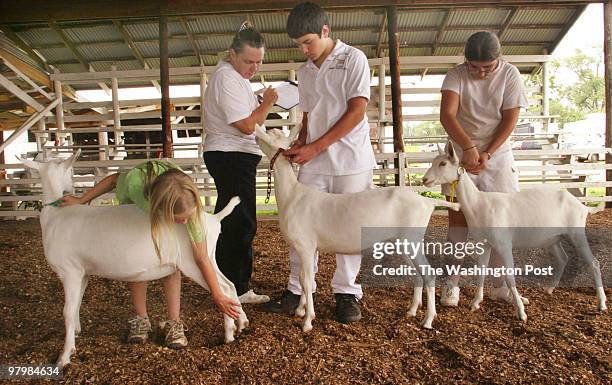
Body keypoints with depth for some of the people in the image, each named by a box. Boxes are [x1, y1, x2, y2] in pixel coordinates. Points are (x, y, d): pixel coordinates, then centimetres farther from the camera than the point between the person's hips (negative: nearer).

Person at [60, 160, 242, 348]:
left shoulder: (189, 206, -43)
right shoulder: (134, 181, -47)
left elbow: (202, 259, -31)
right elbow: (114, 179, -18)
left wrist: (218, 296, -24)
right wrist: (81, 200, -10)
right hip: (135, 205, 1)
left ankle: (173, 322, -1)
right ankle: (140, 319, 9)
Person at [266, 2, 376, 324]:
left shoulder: (353, 58, -2)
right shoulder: (304, 72, 15)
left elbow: (356, 111, -10)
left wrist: (315, 147, -14)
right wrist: (299, 144, 0)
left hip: (350, 159, -5)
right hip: (313, 163, 5)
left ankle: (346, 292, 12)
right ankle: (297, 289, 12)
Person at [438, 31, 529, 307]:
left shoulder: (510, 75, -4)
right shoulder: (456, 75, -9)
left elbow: (510, 119, -7)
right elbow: (447, 115, -22)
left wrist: (487, 154, -18)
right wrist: (469, 147, -35)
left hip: (497, 155, 2)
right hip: (461, 155, -1)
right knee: (458, 218, -1)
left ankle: (499, 284, 13)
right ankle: (452, 283, 6)